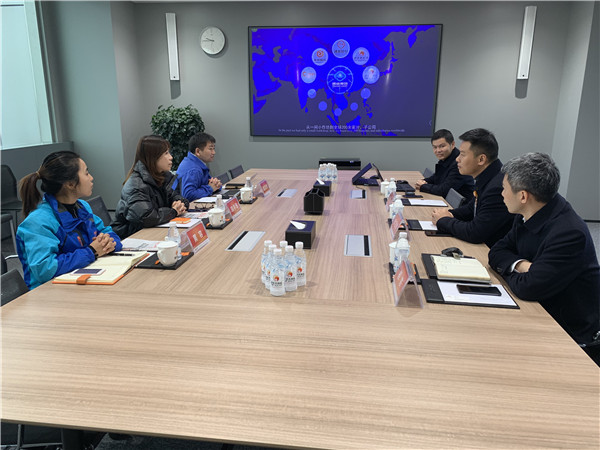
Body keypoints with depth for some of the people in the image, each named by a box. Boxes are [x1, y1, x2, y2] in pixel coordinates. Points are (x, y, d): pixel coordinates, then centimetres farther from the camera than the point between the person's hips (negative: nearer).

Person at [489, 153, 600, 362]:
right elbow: (497, 251, 4)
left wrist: (507, 269, -10)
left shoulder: (570, 234, -29)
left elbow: (527, 287, -31)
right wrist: (520, 264, -17)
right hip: (539, 311, 7)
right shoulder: (530, 214, -3)